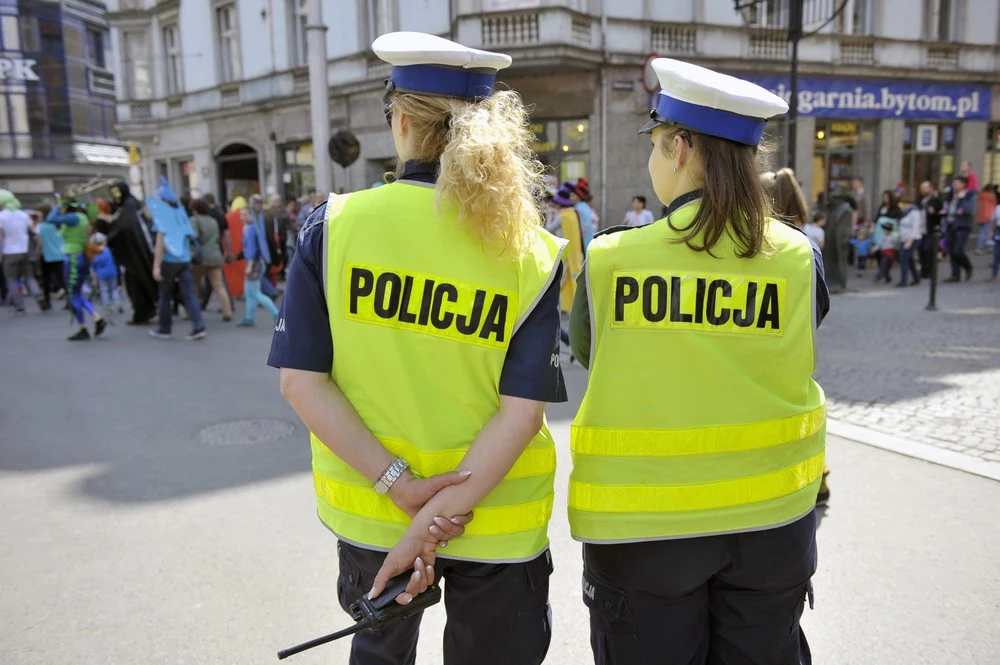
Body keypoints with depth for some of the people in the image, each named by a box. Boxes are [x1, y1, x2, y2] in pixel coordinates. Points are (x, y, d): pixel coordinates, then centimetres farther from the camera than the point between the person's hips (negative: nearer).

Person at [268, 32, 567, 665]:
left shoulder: (335, 225, -12)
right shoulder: (532, 254, -13)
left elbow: (301, 380, -14)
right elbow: (522, 412, -18)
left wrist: (401, 487, -15)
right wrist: (440, 515, -16)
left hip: (367, 505, 1)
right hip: (496, 519, -1)